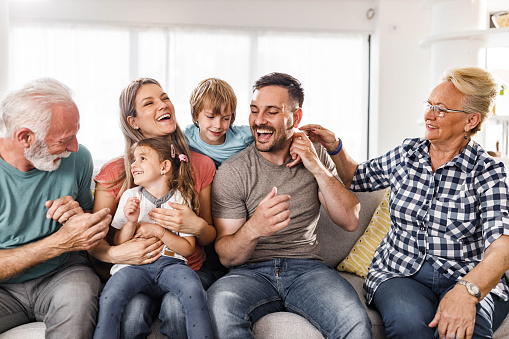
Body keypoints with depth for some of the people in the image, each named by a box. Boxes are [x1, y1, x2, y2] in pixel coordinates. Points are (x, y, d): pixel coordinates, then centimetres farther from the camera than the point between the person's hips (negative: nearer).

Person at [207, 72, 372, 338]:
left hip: (306, 267, 1)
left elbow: (350, 221, 2)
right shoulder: (231, 172, -4)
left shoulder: (315, 155, 7)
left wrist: (317, 169, -10)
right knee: (219, 301, -35)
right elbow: (226, 256, -6)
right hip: (251, 272, 0)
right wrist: (253, 229, -29)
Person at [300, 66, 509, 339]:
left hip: (472, 278, -2)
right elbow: (357, 178, 25)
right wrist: (335, 147, 6)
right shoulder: (406, 154, 8)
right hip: (400, 273, 3)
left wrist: (467, 291, -37)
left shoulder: (487, 171, -5)